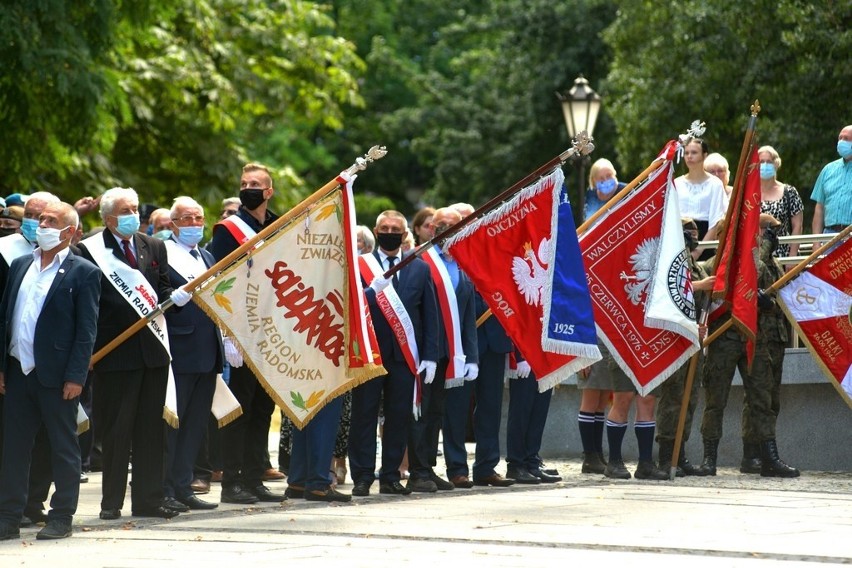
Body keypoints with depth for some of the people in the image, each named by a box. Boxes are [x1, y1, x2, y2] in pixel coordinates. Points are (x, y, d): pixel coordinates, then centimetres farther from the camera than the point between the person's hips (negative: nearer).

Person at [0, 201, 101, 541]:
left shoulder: (83, 273, -4)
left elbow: (86, 331, -8)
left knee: (63, 448, 4)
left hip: (56, 375, -5)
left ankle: (62, 517, 10)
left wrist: (75, 377, -14)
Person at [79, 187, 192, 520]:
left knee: (151, 427, 7)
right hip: (115, 350, -5)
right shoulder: (91, 251, -3)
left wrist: (174, 297, -9)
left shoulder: (154, 247, 13)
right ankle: (112, 501, 8)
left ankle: (149, 499, 13)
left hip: (152, 346, 5)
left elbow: (162, 289, 13)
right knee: (116, 428, 0)